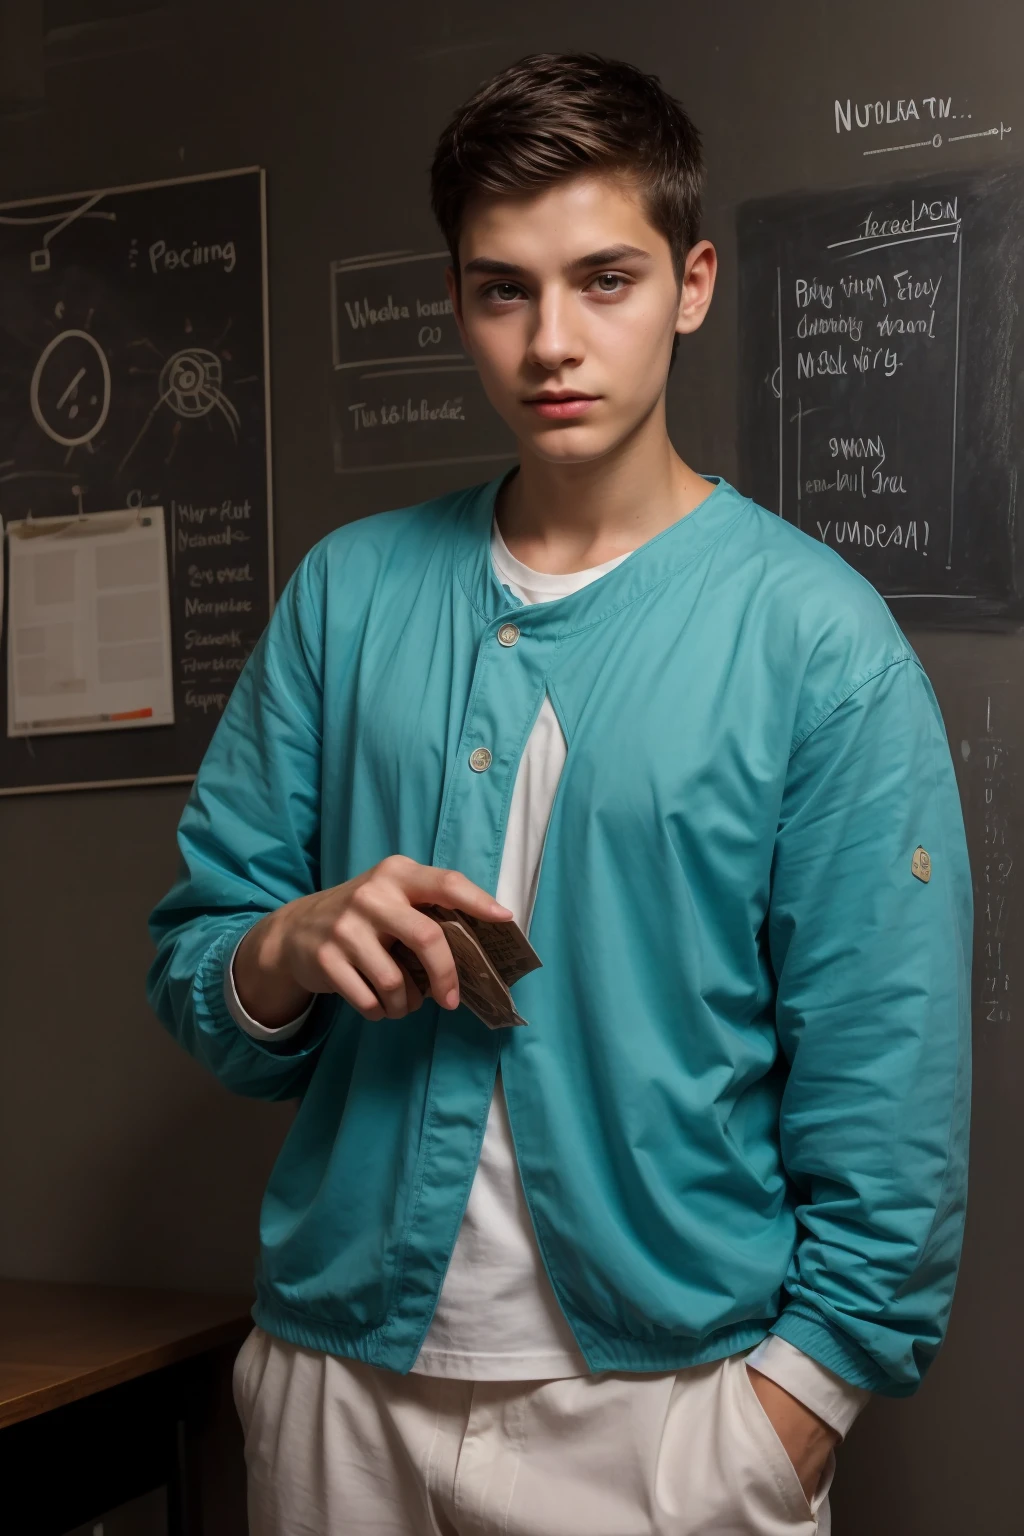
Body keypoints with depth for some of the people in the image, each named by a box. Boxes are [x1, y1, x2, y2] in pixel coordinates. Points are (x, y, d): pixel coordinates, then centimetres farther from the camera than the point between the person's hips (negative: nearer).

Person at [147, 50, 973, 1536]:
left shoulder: (816, 636, -8)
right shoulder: (348, 591, 3)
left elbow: (888, 1099, -9)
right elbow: (191, 957, 7)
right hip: (341, 1379, 4)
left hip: (667, 1403, -3)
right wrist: (291, 950, -14)